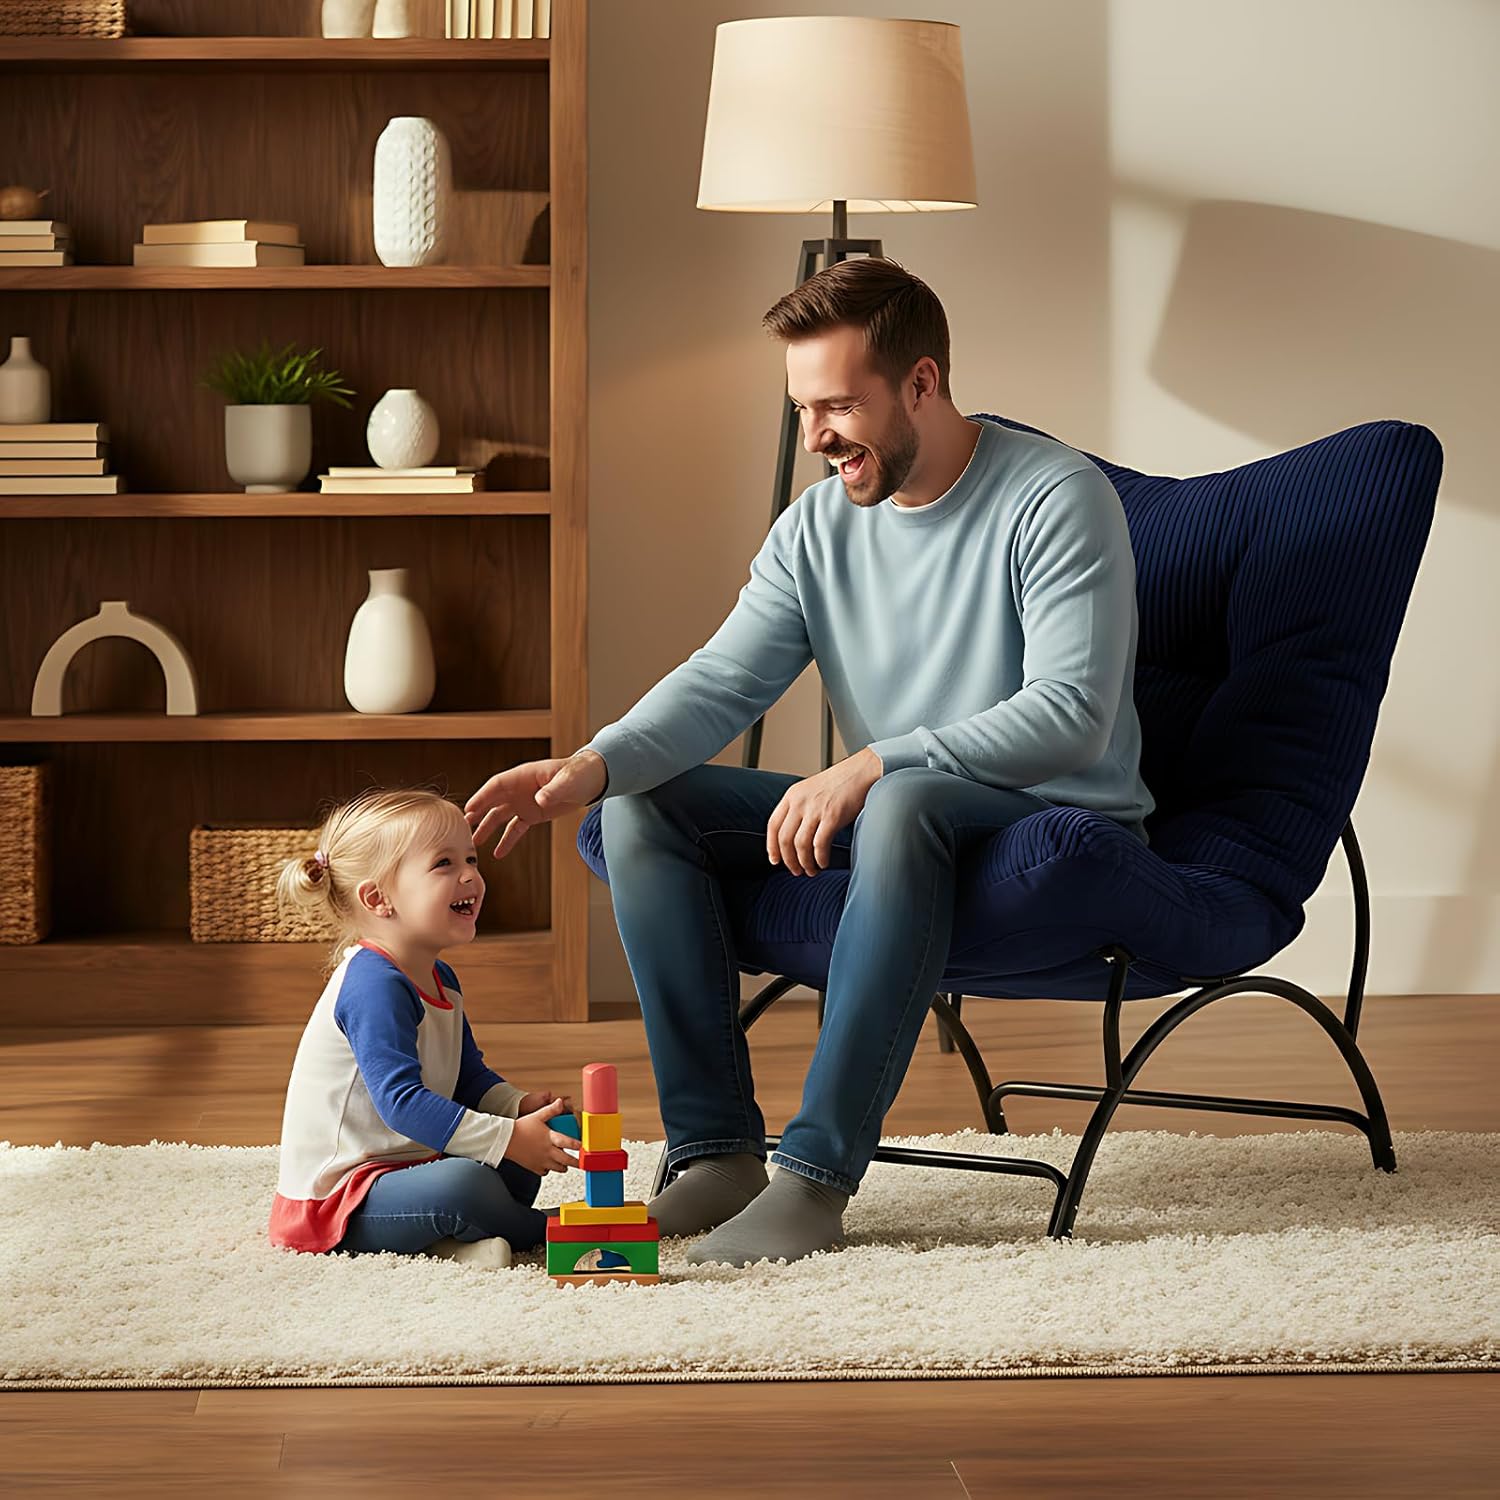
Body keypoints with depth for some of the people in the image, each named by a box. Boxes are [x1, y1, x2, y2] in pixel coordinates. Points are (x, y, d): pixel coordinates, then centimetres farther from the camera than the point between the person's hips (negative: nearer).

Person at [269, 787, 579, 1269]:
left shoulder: (439, 981, 12)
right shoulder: (374, 986, -23)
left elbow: (470, 1075, 22)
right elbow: (400, 1101, -30)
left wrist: (520, 1106, 0)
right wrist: (508, 1138, -31)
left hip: (397, 1169, 11)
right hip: (334, 1204, -11)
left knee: (520, 1172, 12)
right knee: (463, 1182, -31)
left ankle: (443, 1239, -8)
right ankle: (548, 1231, -5)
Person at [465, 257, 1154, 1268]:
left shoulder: (1059, 498, -15)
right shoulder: (819, 525, 6)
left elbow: (1071, 716, -25)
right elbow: (722, 682, -2)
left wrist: (874, 765, -31)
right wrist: (596, 764, -22)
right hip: (887, 818, 7)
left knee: (903, 806, -40)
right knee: (641, 810, -6)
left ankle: (817, 1174, -40)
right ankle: (718, 1151, -14)